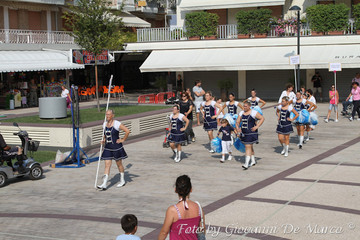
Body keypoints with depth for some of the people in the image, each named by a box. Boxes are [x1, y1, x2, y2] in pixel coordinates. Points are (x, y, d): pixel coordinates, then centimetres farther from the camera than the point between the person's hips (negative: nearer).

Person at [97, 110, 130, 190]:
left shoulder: (117, 124, -13)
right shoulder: (104, 124, 6)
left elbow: (127, 131, -13)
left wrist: (123, 140, -10)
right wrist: (104, 140, 7)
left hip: (117, 147, -5)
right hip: (107, 148, 5)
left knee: (119, 164, 10)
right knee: (107, 165, 0)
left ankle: (122, 181, 29)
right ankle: (104, 184, -5)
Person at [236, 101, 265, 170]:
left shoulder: (253, 112, -8)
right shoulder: (241, 113, 9)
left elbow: (262, 118, -7)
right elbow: (237, 122, 12)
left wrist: (257, 126, -14)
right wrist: (237, 128, -8)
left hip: (251, 132, -7)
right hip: (244, 133, 7)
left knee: (248, 147, -12)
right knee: (250, 147, 17)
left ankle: (246, 164, -14)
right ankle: (253, 161, 32)